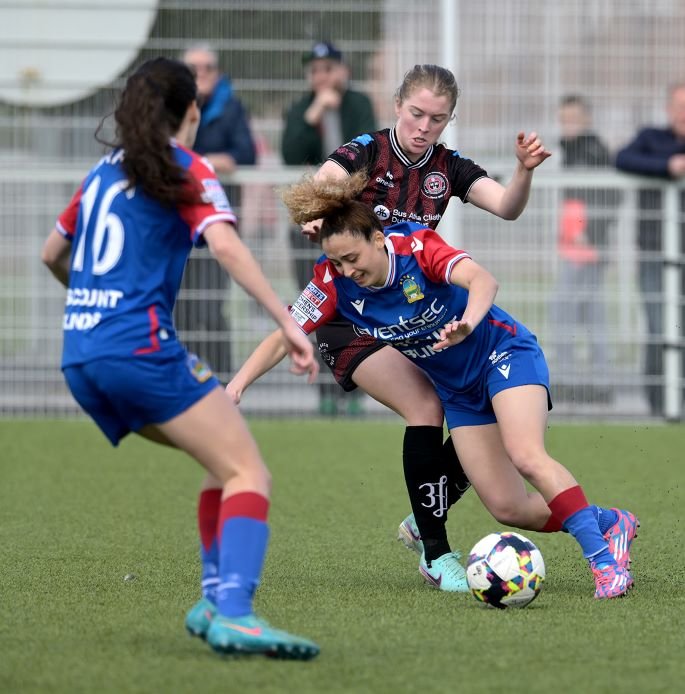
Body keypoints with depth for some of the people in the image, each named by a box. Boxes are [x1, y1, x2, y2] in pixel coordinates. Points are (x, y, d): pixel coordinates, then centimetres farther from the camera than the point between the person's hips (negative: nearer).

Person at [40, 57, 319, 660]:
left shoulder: (104, 171, 21)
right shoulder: (185, 170, 1)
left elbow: (53, 255, 33)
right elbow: (226, 246, -16)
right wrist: (288, 322, -21)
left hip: (80, 358, 8)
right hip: (141, 349, -8)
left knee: (223, 457, 19)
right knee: (249, 473, -11)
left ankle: (215, 597, 9)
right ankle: (233, 613, -32)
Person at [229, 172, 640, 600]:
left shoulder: (417, 246, -27)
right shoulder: (335, 283, -15)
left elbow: (482, 280, -42)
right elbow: (283, 339, -12)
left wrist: (468, 324, -62)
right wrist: (237, 384, -25)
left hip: (506, 354, -5)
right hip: (458, 391, 5)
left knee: (526, 456, -30)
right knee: (507, 508, -4)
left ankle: (604, 558, -25)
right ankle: (610, 524, 16)